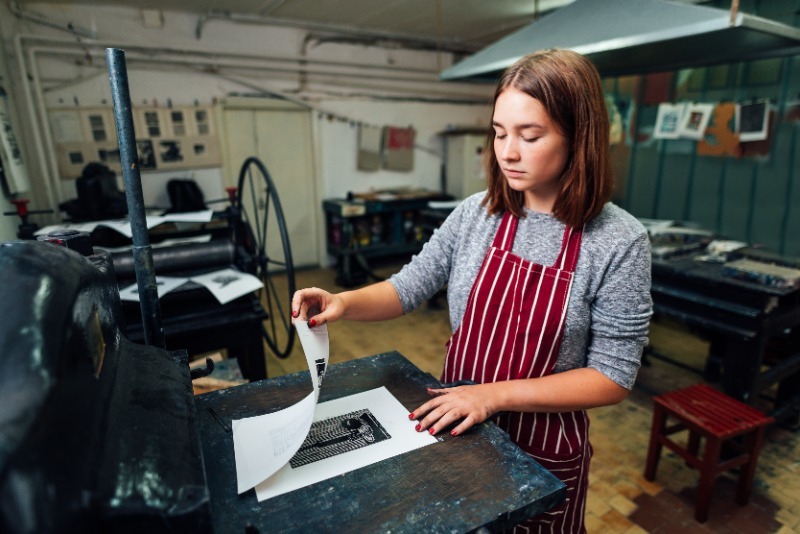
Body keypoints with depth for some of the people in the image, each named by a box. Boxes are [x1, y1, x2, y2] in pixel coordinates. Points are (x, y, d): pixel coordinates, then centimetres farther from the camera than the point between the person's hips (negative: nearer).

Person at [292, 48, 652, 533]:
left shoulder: (619, 242, -19)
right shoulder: (475, 214, -9)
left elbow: (614, 376, -17)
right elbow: (408, 288, -3)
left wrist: (495, 393, -24)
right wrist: (344, 303, -22)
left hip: (545, 446, -3)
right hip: (457, 424, 3)